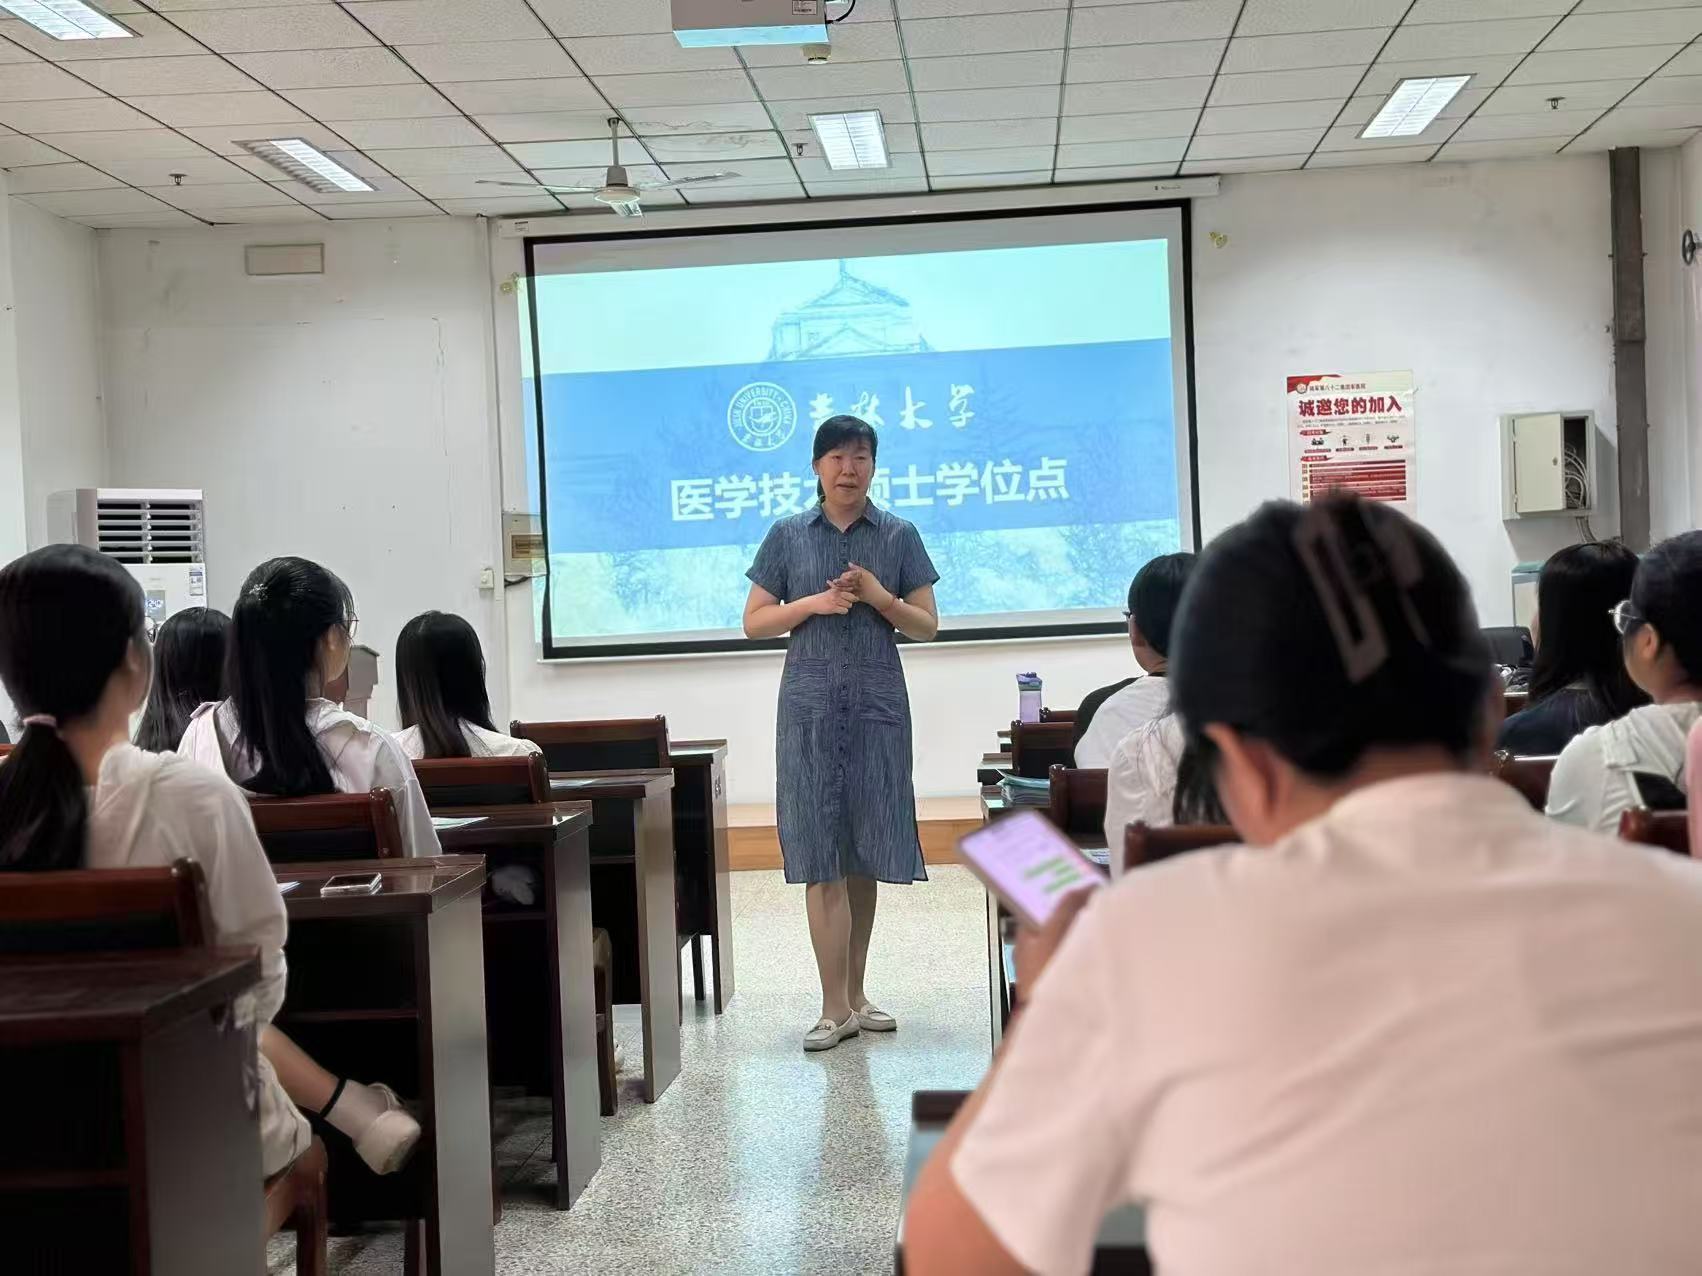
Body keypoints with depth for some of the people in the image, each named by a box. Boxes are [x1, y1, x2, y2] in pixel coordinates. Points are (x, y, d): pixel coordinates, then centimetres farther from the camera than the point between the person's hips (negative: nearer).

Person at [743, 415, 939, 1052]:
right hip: (810, 710, -1)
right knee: (820, 859, -5)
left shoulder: (899, 537, 6)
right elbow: (754, 622, 6)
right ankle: (836, 1007, -2)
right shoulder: (788, 535, 6)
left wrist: (881, 598, -11)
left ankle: (855, 993, 19)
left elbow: (927, 626, 7)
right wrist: (813, 603, -9)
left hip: (878, 709, 1)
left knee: (864, 854, 5)